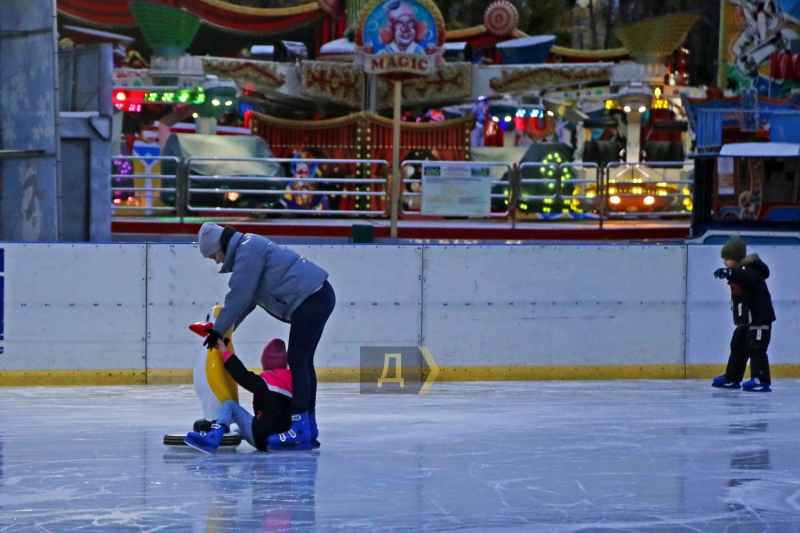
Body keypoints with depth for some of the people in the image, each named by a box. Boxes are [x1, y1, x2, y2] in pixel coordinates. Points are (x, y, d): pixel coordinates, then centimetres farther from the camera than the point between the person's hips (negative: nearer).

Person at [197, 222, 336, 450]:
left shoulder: (248, 252, -12)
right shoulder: (250, 249, 20)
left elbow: (239, 296, -14)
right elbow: (247, 298, 23)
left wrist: (218, 330, -7)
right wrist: (226, 326, 17)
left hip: (310, 300, -11)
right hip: (318, 297, 11)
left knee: (297, 361, -9)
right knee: (302, 362, 13)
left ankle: (299, 429, -9)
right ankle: (309, 430, 16)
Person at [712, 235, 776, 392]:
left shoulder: (751, 271, -22)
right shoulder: (738, 272, 9)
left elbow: (747, 277, -46)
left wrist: (729, 273, -60)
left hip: (759, 319, -11)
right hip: (745, 320, 11)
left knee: (756, 349, -13)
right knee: (737, 347, 16)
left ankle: (762, 380, -13)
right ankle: (731, 379, 25)